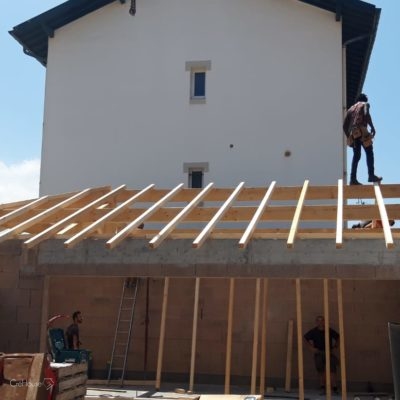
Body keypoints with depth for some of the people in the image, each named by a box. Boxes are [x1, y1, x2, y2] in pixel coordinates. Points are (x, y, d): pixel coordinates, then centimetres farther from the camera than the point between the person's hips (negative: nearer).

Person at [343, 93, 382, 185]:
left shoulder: (351, 108, 27)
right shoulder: (365, 104, 11)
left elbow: (344, 125, 19)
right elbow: (366, 114, -14)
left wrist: (349, 137, 24)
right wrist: (372, 127, -12)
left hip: (353, 133, 6)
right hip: (361, 131, -5)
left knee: (356, 156, 7)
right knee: (369, 153, 2)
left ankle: (353, 178, -2)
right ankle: (371, 176, -3)